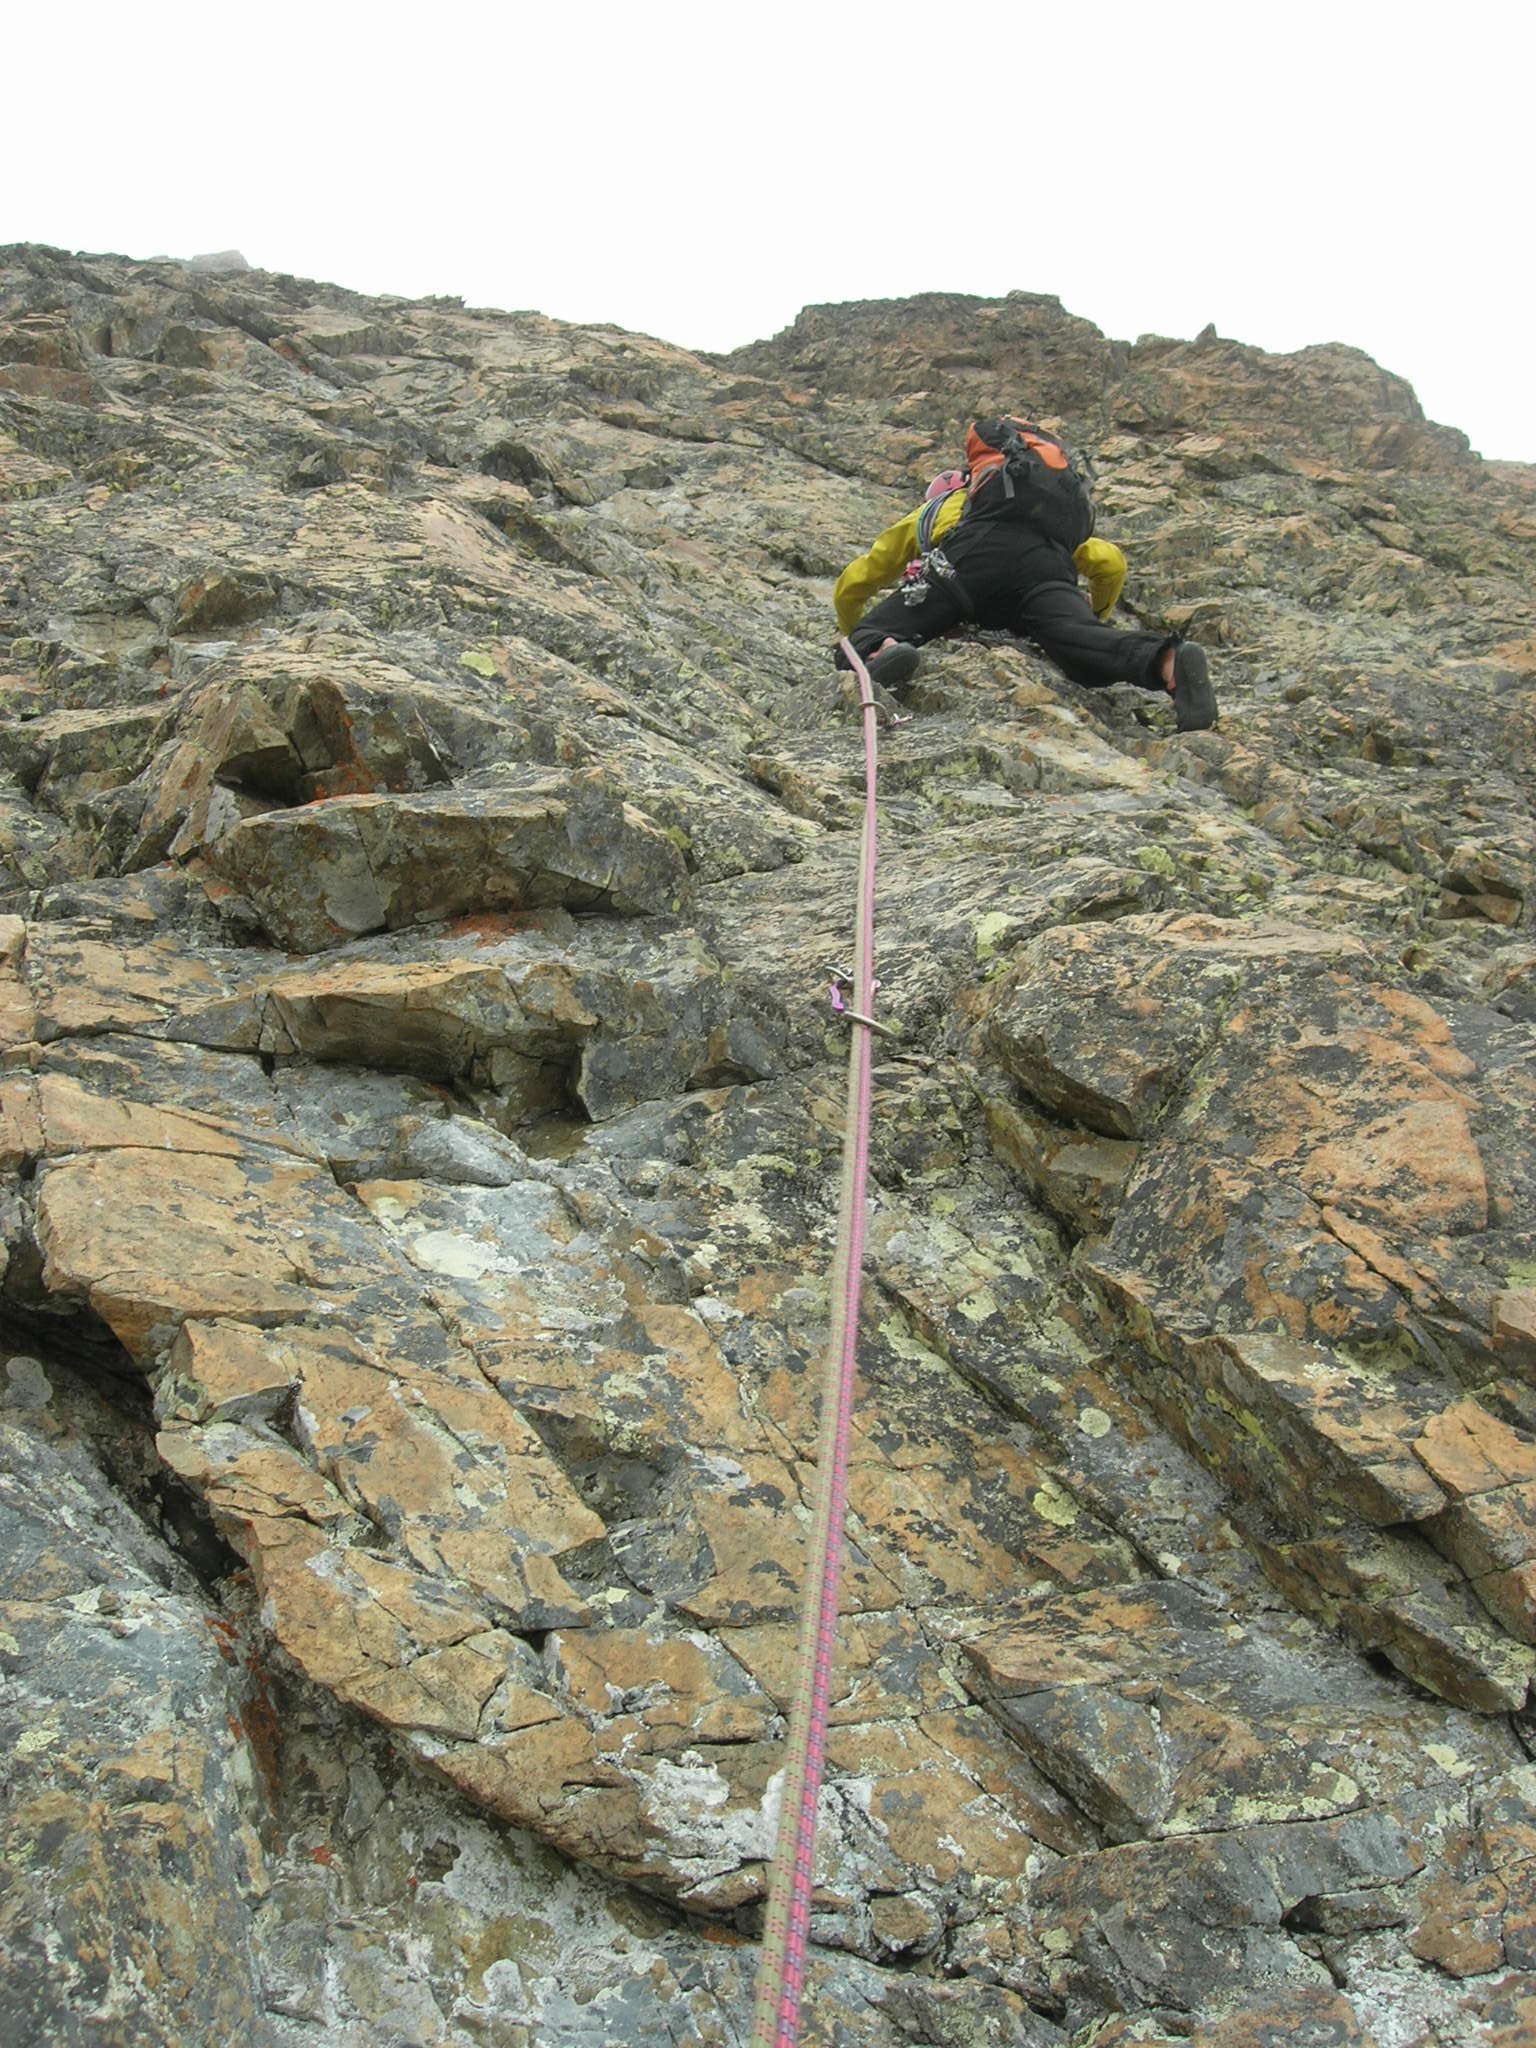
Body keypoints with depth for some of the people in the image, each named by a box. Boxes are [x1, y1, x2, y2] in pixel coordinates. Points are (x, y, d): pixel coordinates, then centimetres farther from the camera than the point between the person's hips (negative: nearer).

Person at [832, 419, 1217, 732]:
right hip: (1045, 560, 2)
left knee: (866, 639, -1)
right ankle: (1167, 661, -53)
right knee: (1076, 642, -22)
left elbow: (850, 587, 42)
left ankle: (878, 653, -39)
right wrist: (1094, 618, 57)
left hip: (969, 557, -2)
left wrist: (858, 643, 61)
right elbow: (1110, 563, 38)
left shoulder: (925, 514, 42)